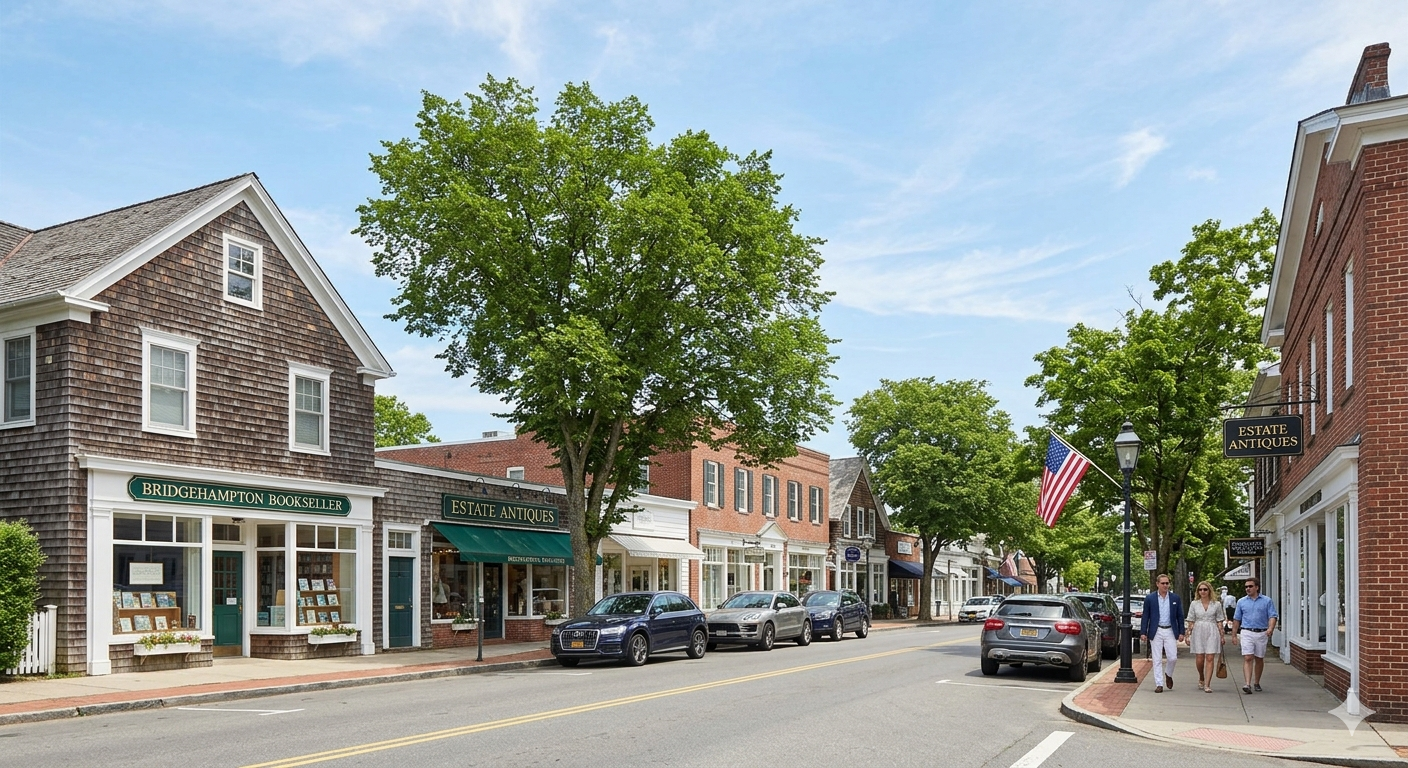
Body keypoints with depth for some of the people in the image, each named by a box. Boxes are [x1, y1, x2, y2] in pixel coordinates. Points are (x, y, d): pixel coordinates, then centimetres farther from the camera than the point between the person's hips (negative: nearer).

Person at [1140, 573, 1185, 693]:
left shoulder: (1176, 598, 5)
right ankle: (1159, 684, 5)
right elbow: (1145, 616, 2)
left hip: (1170, 631, 1)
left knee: (1173, 657, -3)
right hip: (1156, 632, -1)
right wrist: (1143, 632, -2)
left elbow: (1180, 616, 8)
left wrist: (1181, 633, 3)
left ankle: (1168, 674, 27)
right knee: (1157, 660, 0)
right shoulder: (1150, 598, 1)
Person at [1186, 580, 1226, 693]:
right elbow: (1191, 622, 8)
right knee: (1199, 659, 1)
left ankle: (1207, 685, -5)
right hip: (1198, 632, 1)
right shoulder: (1194, 604, 6)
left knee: (1210, 658, -7)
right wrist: (1188, 635, 3)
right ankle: (1201, 679, 29)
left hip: (1212, 632, -1)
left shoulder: (1217, 604, 5)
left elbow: (1219, 622, 7)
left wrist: (1222, 636, 2)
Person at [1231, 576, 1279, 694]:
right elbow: (1236, 619, 13)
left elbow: (1273, 616, -3)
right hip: (1246, 633, 0)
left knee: (1259, 659, 10)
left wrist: (1271, 628, -22)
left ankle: (1256, 683, 25)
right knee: (1248, 658, -11)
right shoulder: (1241, 602, 9)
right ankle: (1248, 684, -19)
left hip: (1261, 633, 0)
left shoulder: (1267, 601, 4)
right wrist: (1234, 635, 10)